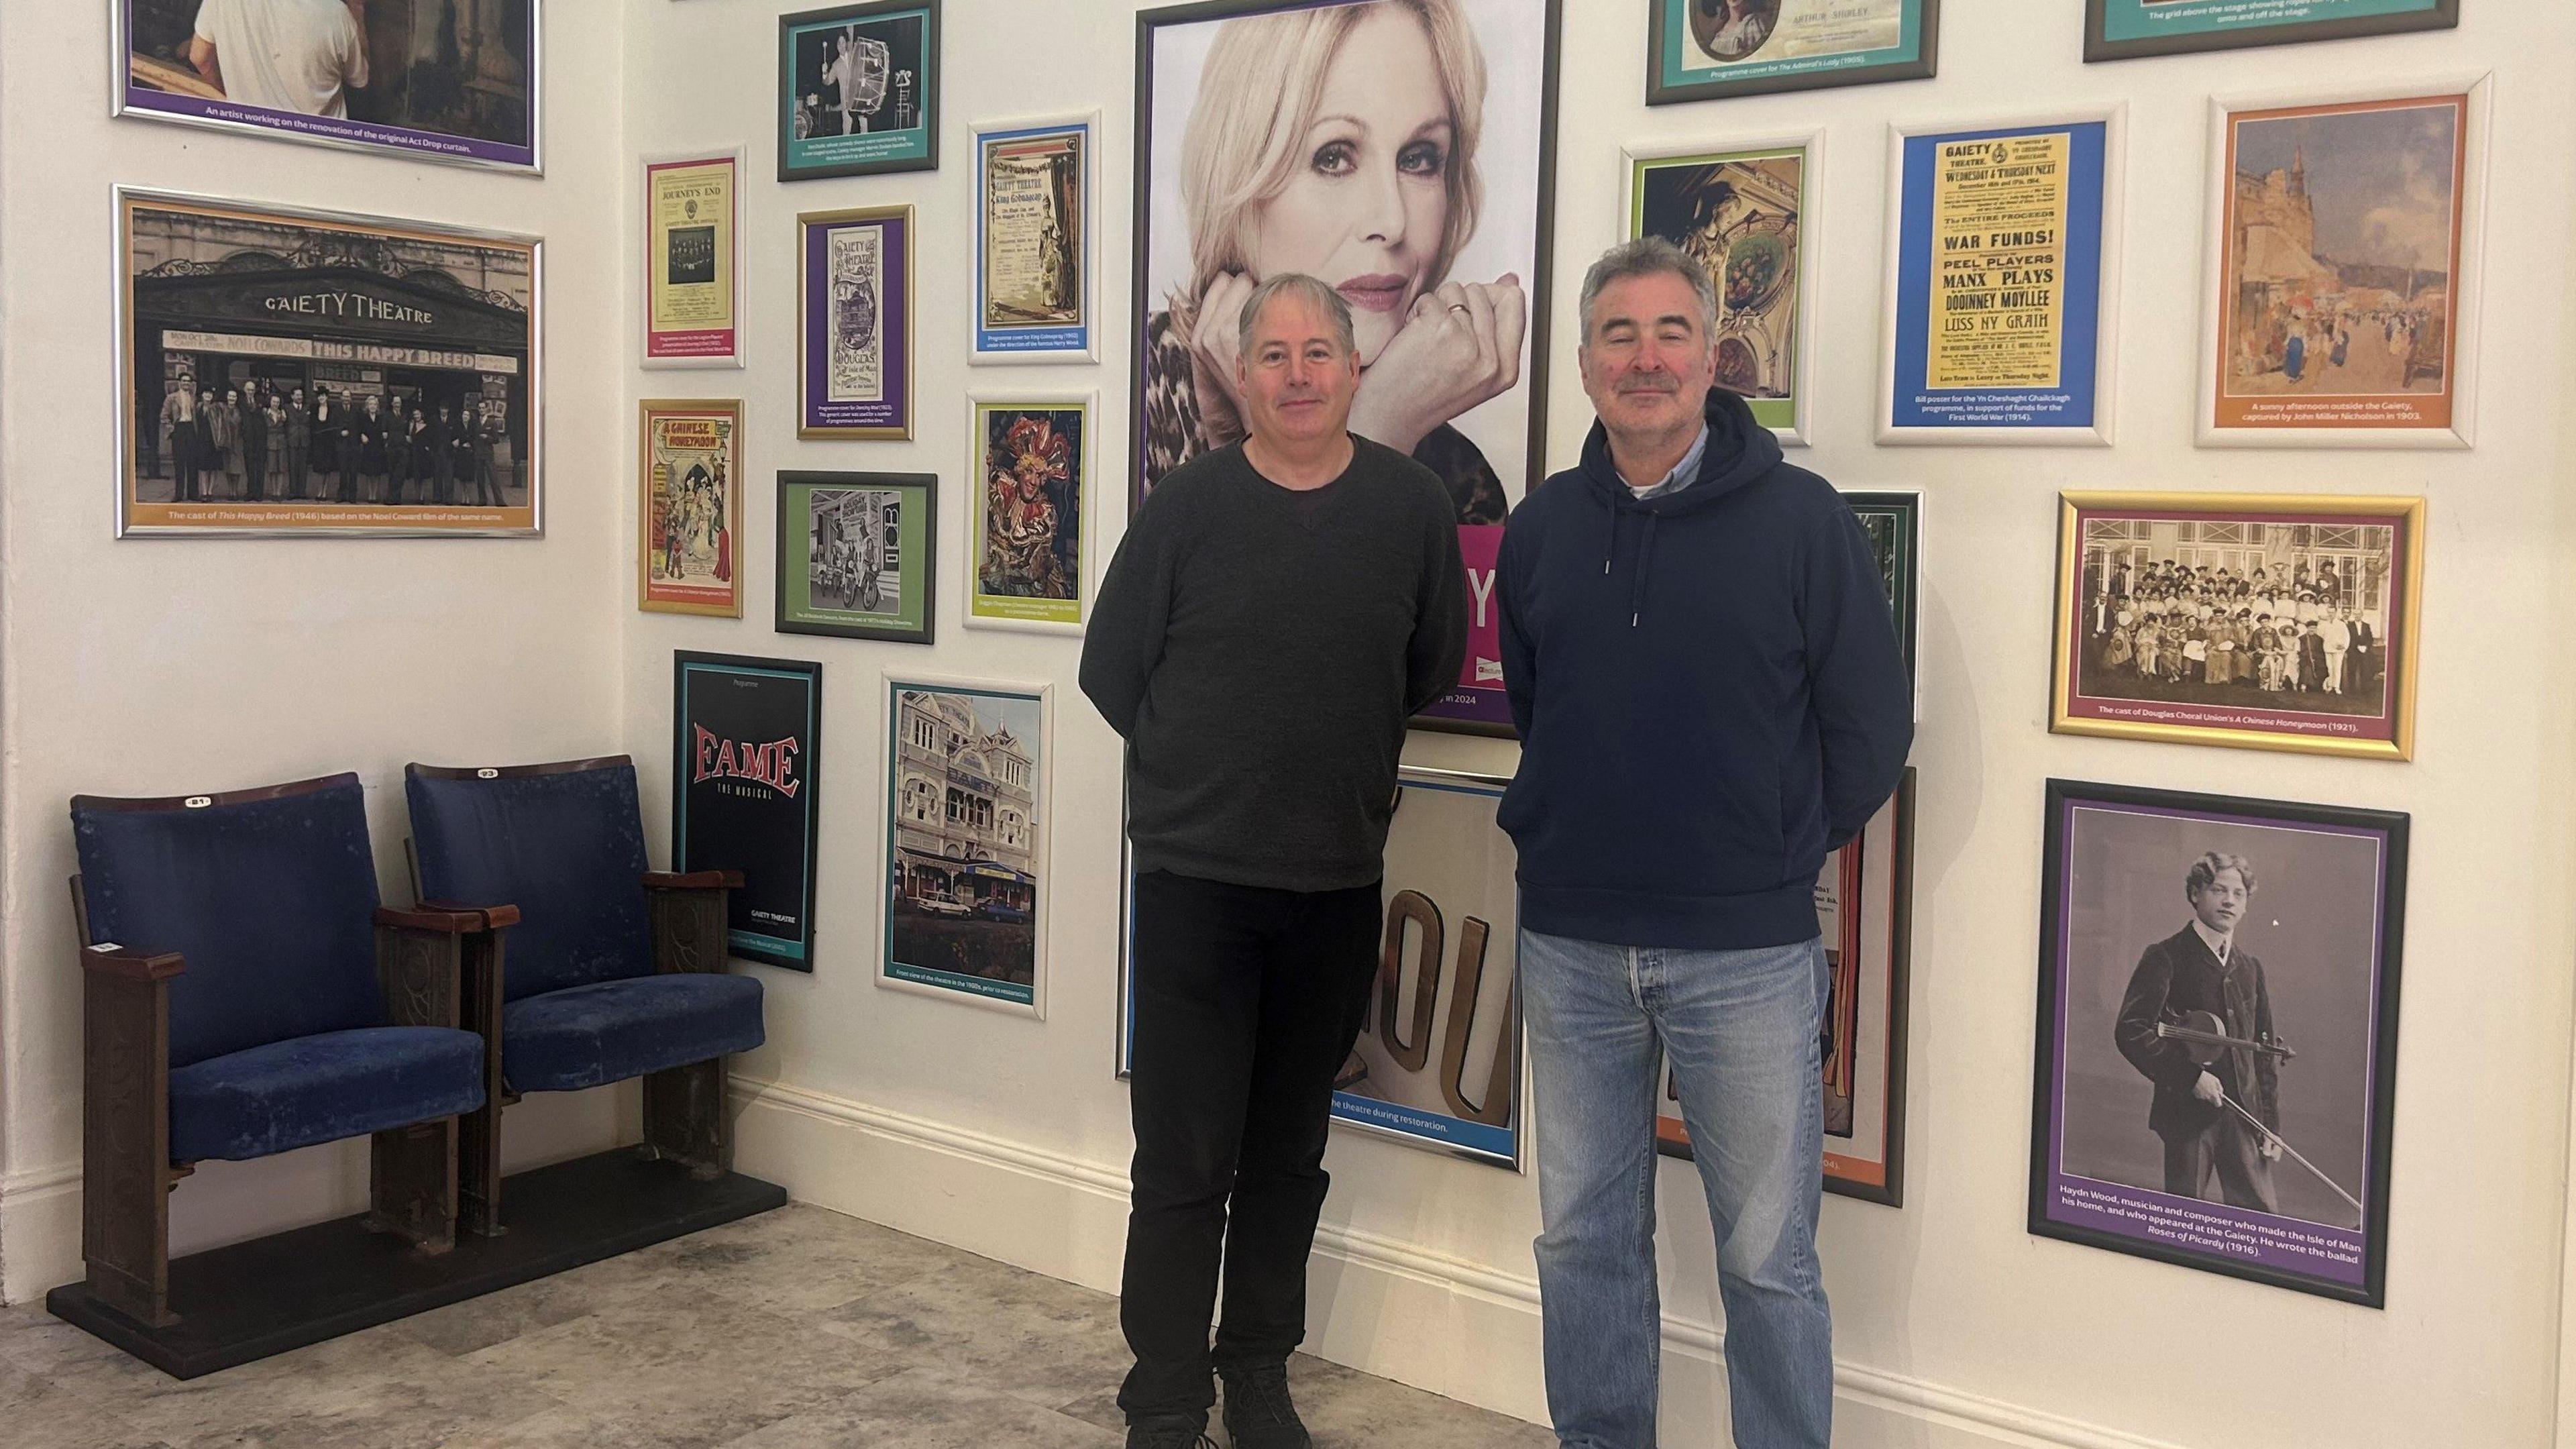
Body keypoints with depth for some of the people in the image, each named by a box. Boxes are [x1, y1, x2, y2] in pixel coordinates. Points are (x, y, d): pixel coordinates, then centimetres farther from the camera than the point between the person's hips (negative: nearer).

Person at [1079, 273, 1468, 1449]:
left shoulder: (1413, 505, -1)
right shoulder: (1189, 505, -5)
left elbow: (1432, 667, 10)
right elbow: (1112, 671, 1)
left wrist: (1336, 757, 10)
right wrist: (1206, 770, 5)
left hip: (1339, 880, 2)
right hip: (1194, 876, -2)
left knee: (1289, 1155, 15)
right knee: (1184, 1162, 1)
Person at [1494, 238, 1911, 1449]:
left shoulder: (1800, 517, -6)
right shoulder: (1542, 527, 6)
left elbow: (1873, 723, -2)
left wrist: (1786, 852, 1)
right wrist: (1566, 832, 12)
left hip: (1747, 951, -4)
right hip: (1570, 946, 4)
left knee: (1767, 1256, 6)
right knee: (1584, 1237, 15)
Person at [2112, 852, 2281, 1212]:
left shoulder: (2250, 967, 15)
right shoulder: (2165, 958, -4)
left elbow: (2265, 1052, 17)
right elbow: (2131, 1031, -13)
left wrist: (2271, 1125, 11)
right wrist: (2191, 1077, -17)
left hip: (2244, 1113, 5)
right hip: (2188, 1112, -5)